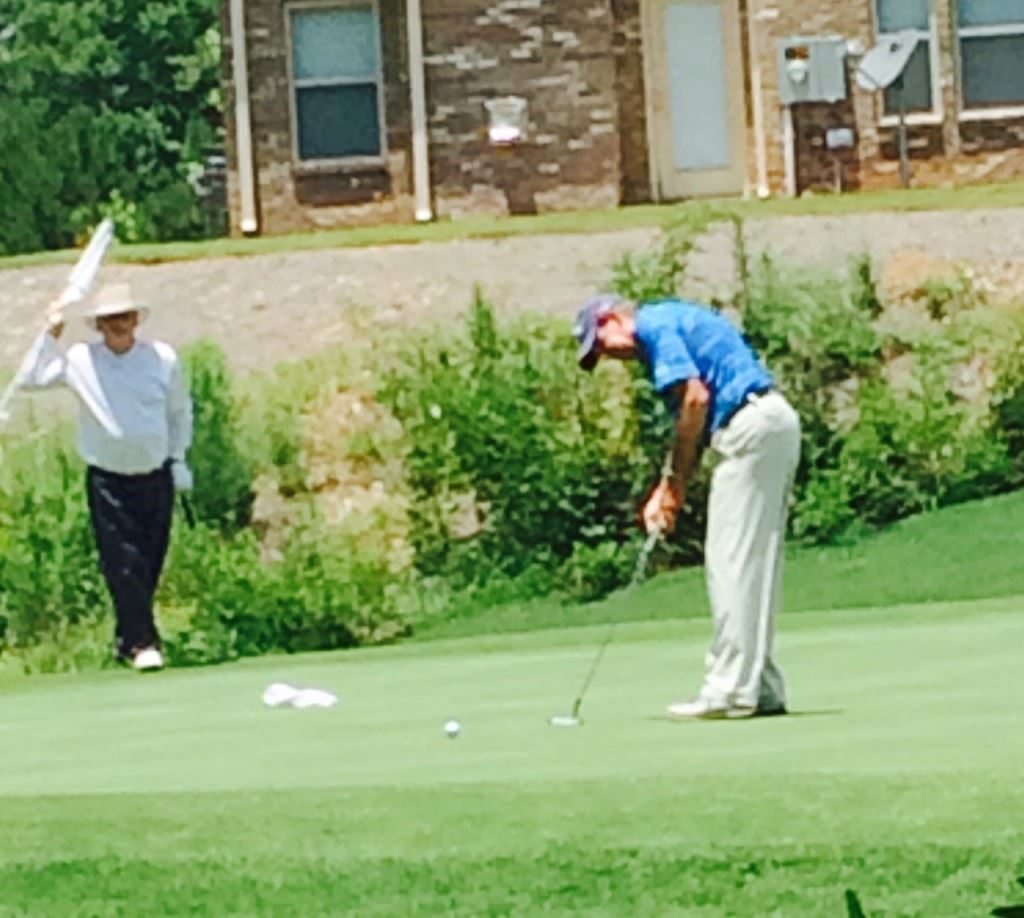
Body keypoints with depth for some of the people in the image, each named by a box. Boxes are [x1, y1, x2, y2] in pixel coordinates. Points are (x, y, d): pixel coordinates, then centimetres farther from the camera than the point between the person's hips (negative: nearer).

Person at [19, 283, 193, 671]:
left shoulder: (163, 358, 0)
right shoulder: (80, 361, -4)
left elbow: (180, 410, 14)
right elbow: (32, 379, -6)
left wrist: (178, 458, 11)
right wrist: (50, 335, -9)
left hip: (156, 477, 2)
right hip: (107, 479, -2)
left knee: (150, 564, 8)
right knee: (123, 565, -10)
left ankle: (127, 638, 24)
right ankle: (142, 643, -7)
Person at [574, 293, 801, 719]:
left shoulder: (654, 325, -5)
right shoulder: (674, 322, 24)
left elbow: (696, 399, -16)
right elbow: (694, 420, 24)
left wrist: (676, 479, -7)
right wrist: (666, 490, 16)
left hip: (752, 428, -10)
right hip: (776, 420, 10)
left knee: (731, 562, -7)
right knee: (753, 565, 11)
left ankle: (730, 689, -7)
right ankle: (763, 688, 13)